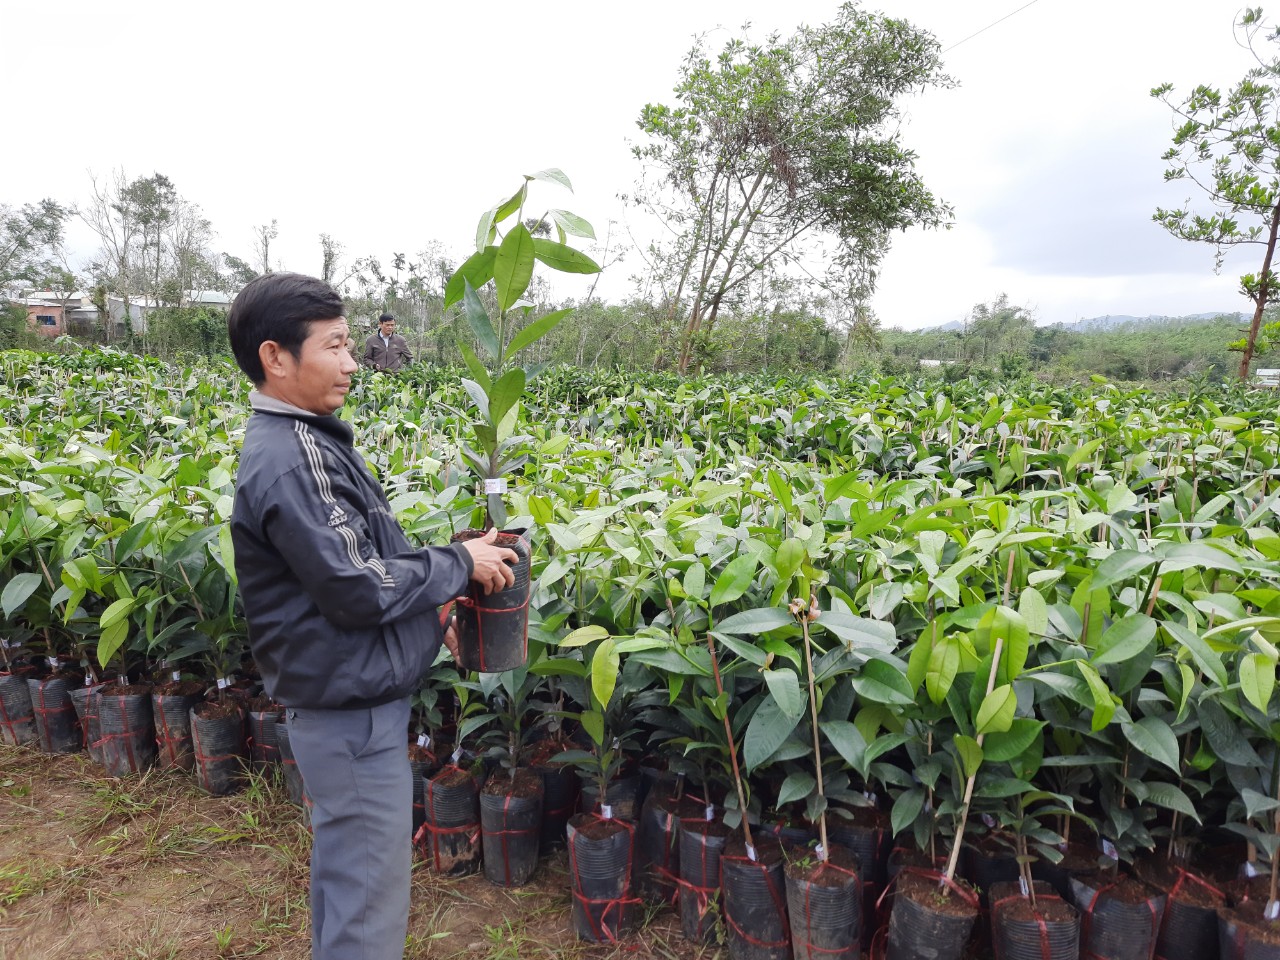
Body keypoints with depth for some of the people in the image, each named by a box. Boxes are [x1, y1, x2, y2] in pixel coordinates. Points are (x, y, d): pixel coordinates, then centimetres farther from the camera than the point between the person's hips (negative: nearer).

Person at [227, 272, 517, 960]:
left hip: (344, 700, 10)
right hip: (350, 708, -10)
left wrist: (432, 607, 7)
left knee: (344, 868, 26)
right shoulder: (287, 460, -24)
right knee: (369, 890, 4)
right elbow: (359, 589, -25)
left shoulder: (302, 439, 8)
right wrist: (461, 564, -13)